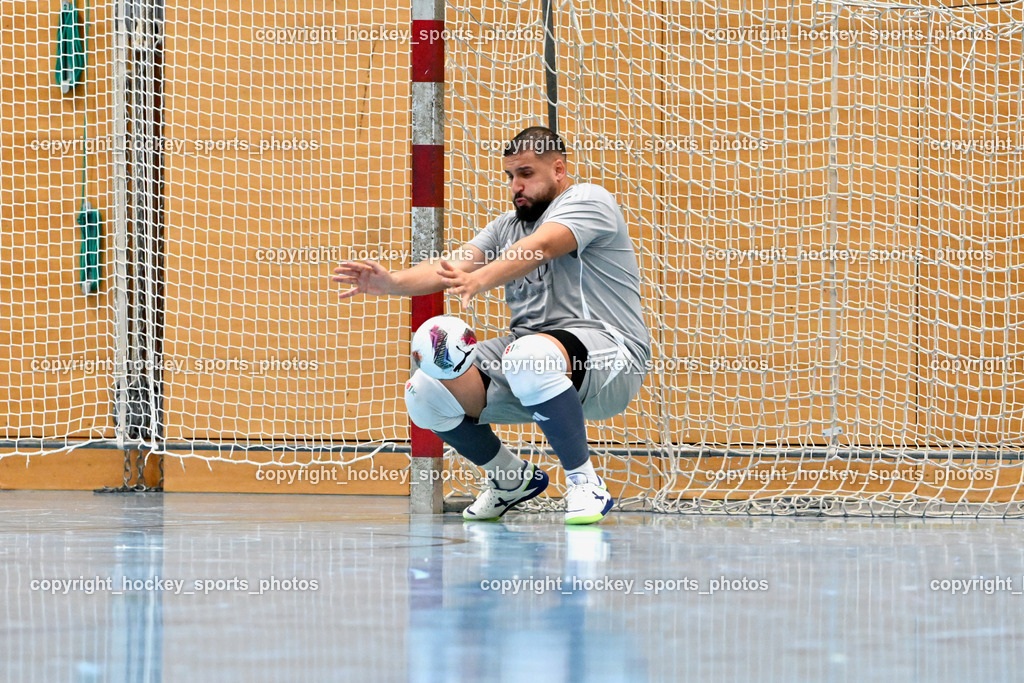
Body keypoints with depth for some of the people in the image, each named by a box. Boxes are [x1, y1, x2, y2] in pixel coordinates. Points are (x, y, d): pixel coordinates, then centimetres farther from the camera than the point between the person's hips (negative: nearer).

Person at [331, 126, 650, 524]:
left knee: (528, 357, -41)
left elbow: (539, 248, -23)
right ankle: (511, 479, 15)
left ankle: (585, 484, -24)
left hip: (605, 346, -8)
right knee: (425, 394, -9)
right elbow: (454, 266, 6)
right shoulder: (508, 226, 21)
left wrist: (480, 280, -41)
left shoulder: (588, 200, -3)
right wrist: (391, 283, -14)